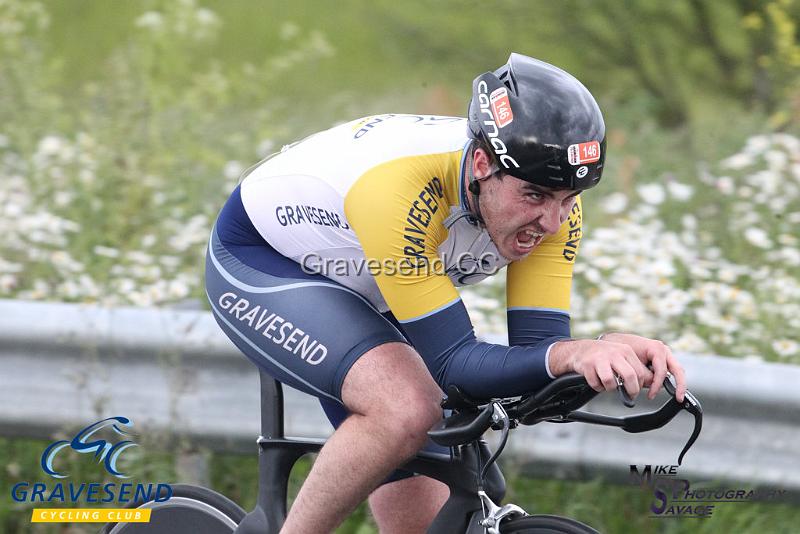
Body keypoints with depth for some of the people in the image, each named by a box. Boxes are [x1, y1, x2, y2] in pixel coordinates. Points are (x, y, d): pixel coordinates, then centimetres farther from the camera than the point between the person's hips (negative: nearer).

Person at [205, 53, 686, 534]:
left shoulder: (551, 195, -22)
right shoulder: (399, 187, -41)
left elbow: (537, 347, -21)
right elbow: (455, 366, -38)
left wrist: (615, 357, -42)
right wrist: (571, 353, -54)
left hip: (363, 298, 7)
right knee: (408, 408, -33)